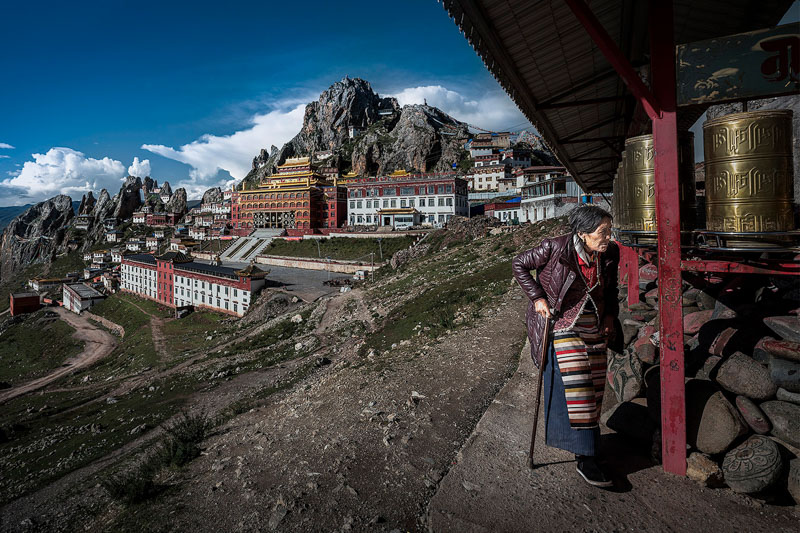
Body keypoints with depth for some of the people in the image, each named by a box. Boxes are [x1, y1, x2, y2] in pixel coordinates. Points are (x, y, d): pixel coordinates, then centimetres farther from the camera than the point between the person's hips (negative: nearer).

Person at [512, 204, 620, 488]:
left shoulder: (611, 253, -1)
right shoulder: (555, 248, -19)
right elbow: (519, 264, -8)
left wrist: (610, 315, 6)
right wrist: (537, 297, -14)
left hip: (594, 328, 6)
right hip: (561, 324, -6)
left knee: (594, 387, 12)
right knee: (575, 386, -11)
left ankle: (586, 445, 33)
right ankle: (585, 459, 1)